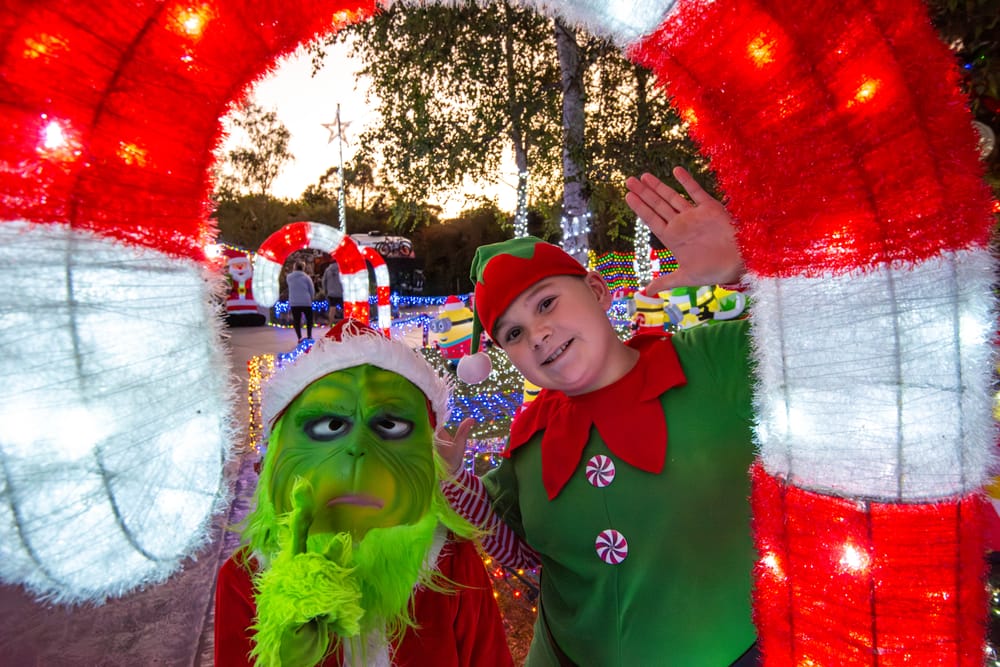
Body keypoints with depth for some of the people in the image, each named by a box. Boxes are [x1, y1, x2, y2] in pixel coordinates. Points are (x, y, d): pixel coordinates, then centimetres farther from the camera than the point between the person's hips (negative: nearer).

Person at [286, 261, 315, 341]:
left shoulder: (289, 277, 1)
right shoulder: (306, 277, -4)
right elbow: (312, 290, -2)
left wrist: (293, 271, 21)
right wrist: (310, 298, 16)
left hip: (294, 303, 1)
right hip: (306, 302, -1)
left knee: (296, 320, 8)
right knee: (309, 319, 16)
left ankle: (299, 338, 5)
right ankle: (309, 336, 17)